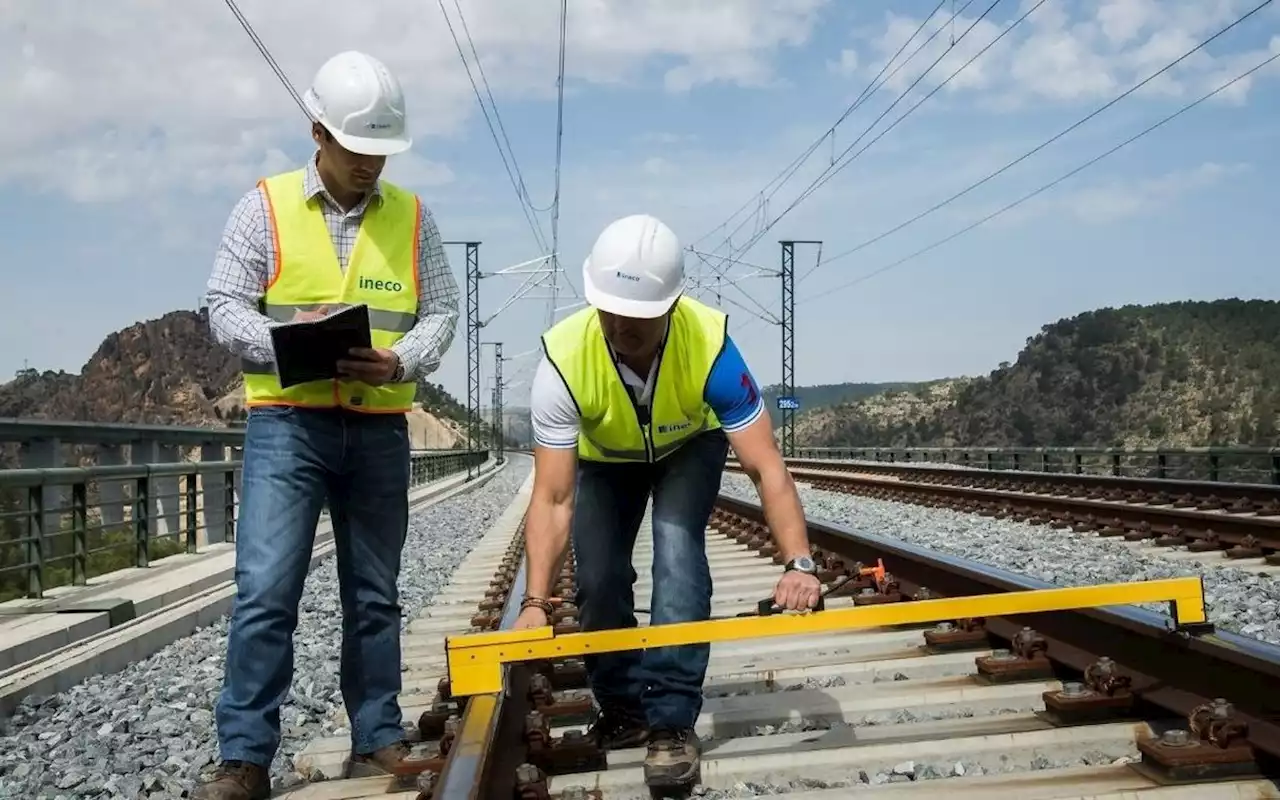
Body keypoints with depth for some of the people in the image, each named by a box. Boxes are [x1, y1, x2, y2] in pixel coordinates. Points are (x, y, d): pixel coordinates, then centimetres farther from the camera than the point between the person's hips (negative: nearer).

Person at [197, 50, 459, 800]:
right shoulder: (266, 205, 1)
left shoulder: (412, 214, 8)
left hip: (380, 428, 3)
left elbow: (442, 311, 6)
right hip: (287, 422, -2)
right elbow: (226, 306, -1)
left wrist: (401, 361, -14)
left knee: (374, 594, 10)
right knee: (266, 590, -10)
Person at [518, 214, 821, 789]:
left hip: (689, 445, -1)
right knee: (597, 576, -6)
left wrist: (799, 563, -51)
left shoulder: (710, 344, -40)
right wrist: (536, 602, -44)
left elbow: (765, 467, -40)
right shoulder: (563, 358, -39)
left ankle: (672, 720, -15)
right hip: (603, 456, 2)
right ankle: (622, 709, 18)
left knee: (677, 545, -23)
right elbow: (553, 498, -37)